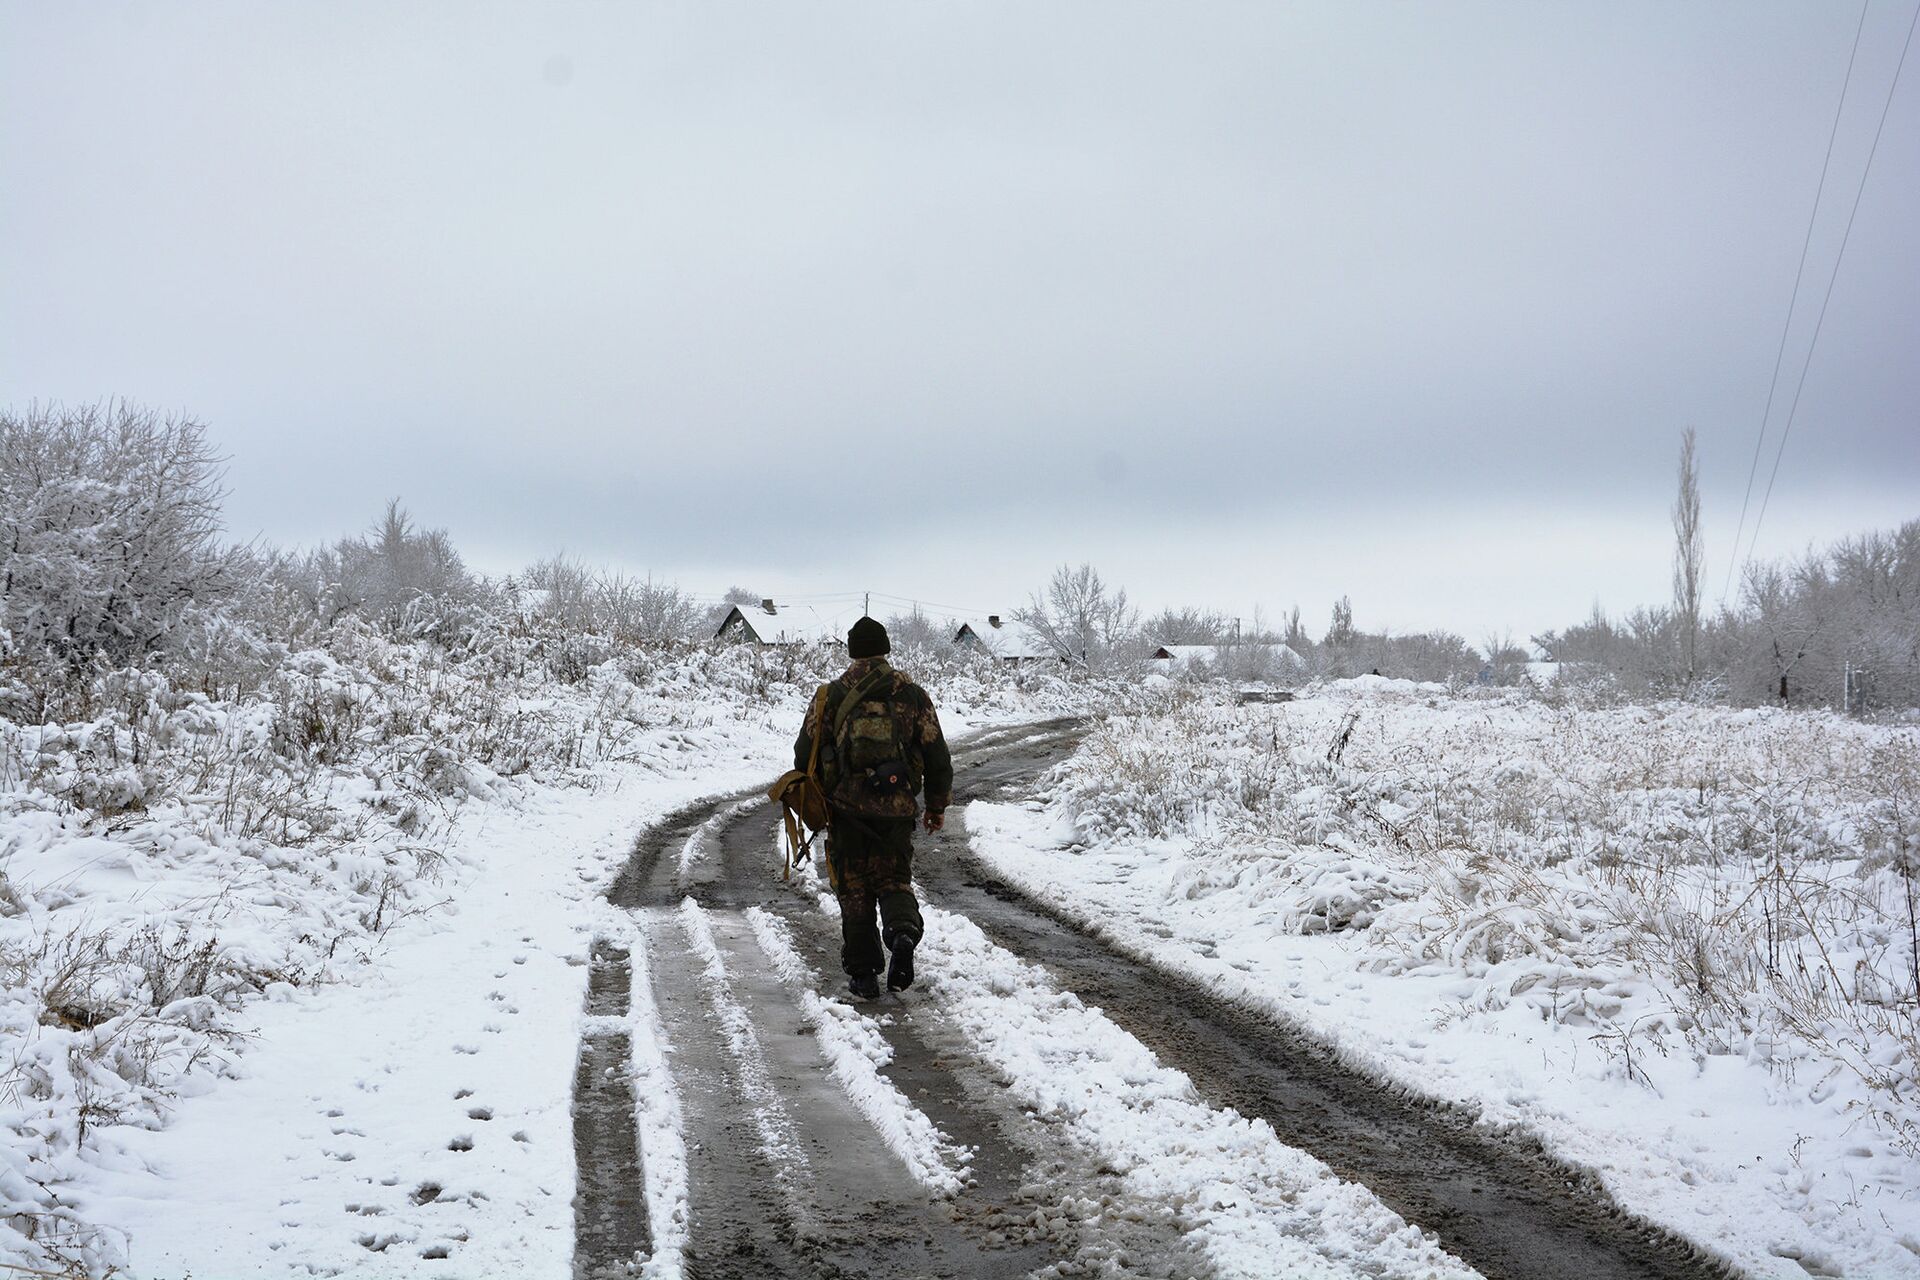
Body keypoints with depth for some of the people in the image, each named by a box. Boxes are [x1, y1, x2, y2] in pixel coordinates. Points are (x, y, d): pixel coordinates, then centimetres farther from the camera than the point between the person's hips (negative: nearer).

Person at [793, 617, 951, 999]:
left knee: (855, 891, 9)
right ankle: (903, 932, -16)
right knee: (894, 881, 14)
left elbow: (805, 754, 3)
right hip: (897, 809, 1)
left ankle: (863, 974, 7)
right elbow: (937, 757, 6)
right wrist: (937, 806, 17)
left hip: (847, 808, -1)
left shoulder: (830, 696, 2)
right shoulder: (913, 696, 4)